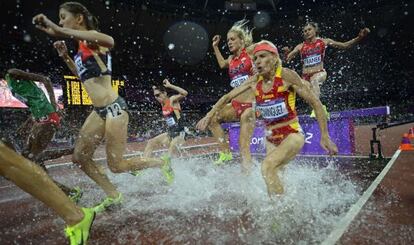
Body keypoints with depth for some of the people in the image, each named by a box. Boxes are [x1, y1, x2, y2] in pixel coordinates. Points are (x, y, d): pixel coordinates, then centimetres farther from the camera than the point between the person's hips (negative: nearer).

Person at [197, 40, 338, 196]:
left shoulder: (286, 75, -13)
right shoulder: (254, 81, 0)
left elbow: (315, 103, -10)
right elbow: (228, 97, 8)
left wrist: (324, 136, -11)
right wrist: (209, 115, 0)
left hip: (292, 135, -5)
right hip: (271, 138, 5)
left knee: (267, 166, -26)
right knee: (272, 176, 10)